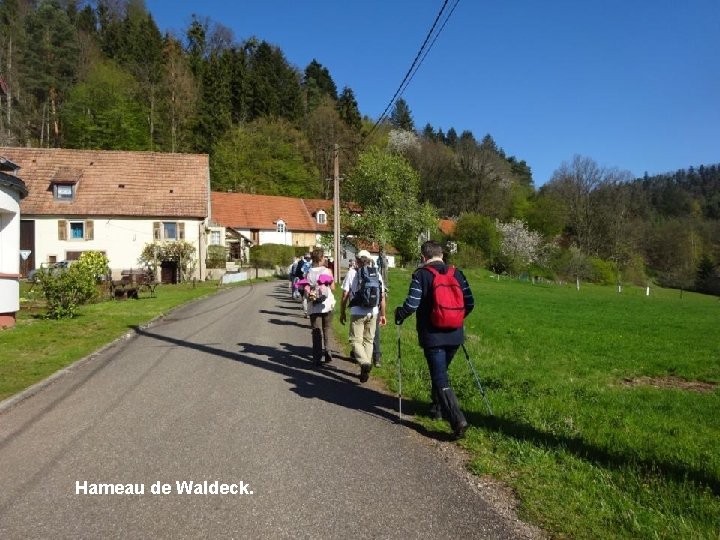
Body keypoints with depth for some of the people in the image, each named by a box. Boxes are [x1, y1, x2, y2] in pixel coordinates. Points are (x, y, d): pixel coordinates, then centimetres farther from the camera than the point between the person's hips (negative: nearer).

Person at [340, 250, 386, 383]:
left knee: (356, 340, 3)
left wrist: (342, 313, 7)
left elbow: (345, 296, -3)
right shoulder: (376, 275, 7)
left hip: (357, 313, -4)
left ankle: (364, 363, -21)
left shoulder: (352, 273, -2)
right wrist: (383, 314, 16)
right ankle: (366, 371, 16)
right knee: (369, 340, 14)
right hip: (373, 313, 4)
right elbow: (382, 297, 7)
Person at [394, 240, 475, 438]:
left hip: (432, 336, -5)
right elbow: (469, 303, 5)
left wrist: (399, 315, 4)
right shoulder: (456, 273, 6)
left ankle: (458, 420, -15)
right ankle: (438, 407, 38)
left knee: (441, 380, -4)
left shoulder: (420, 275, -8)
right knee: (441, 371, 25)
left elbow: (411, 304, -16)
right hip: (454, 335, 6)